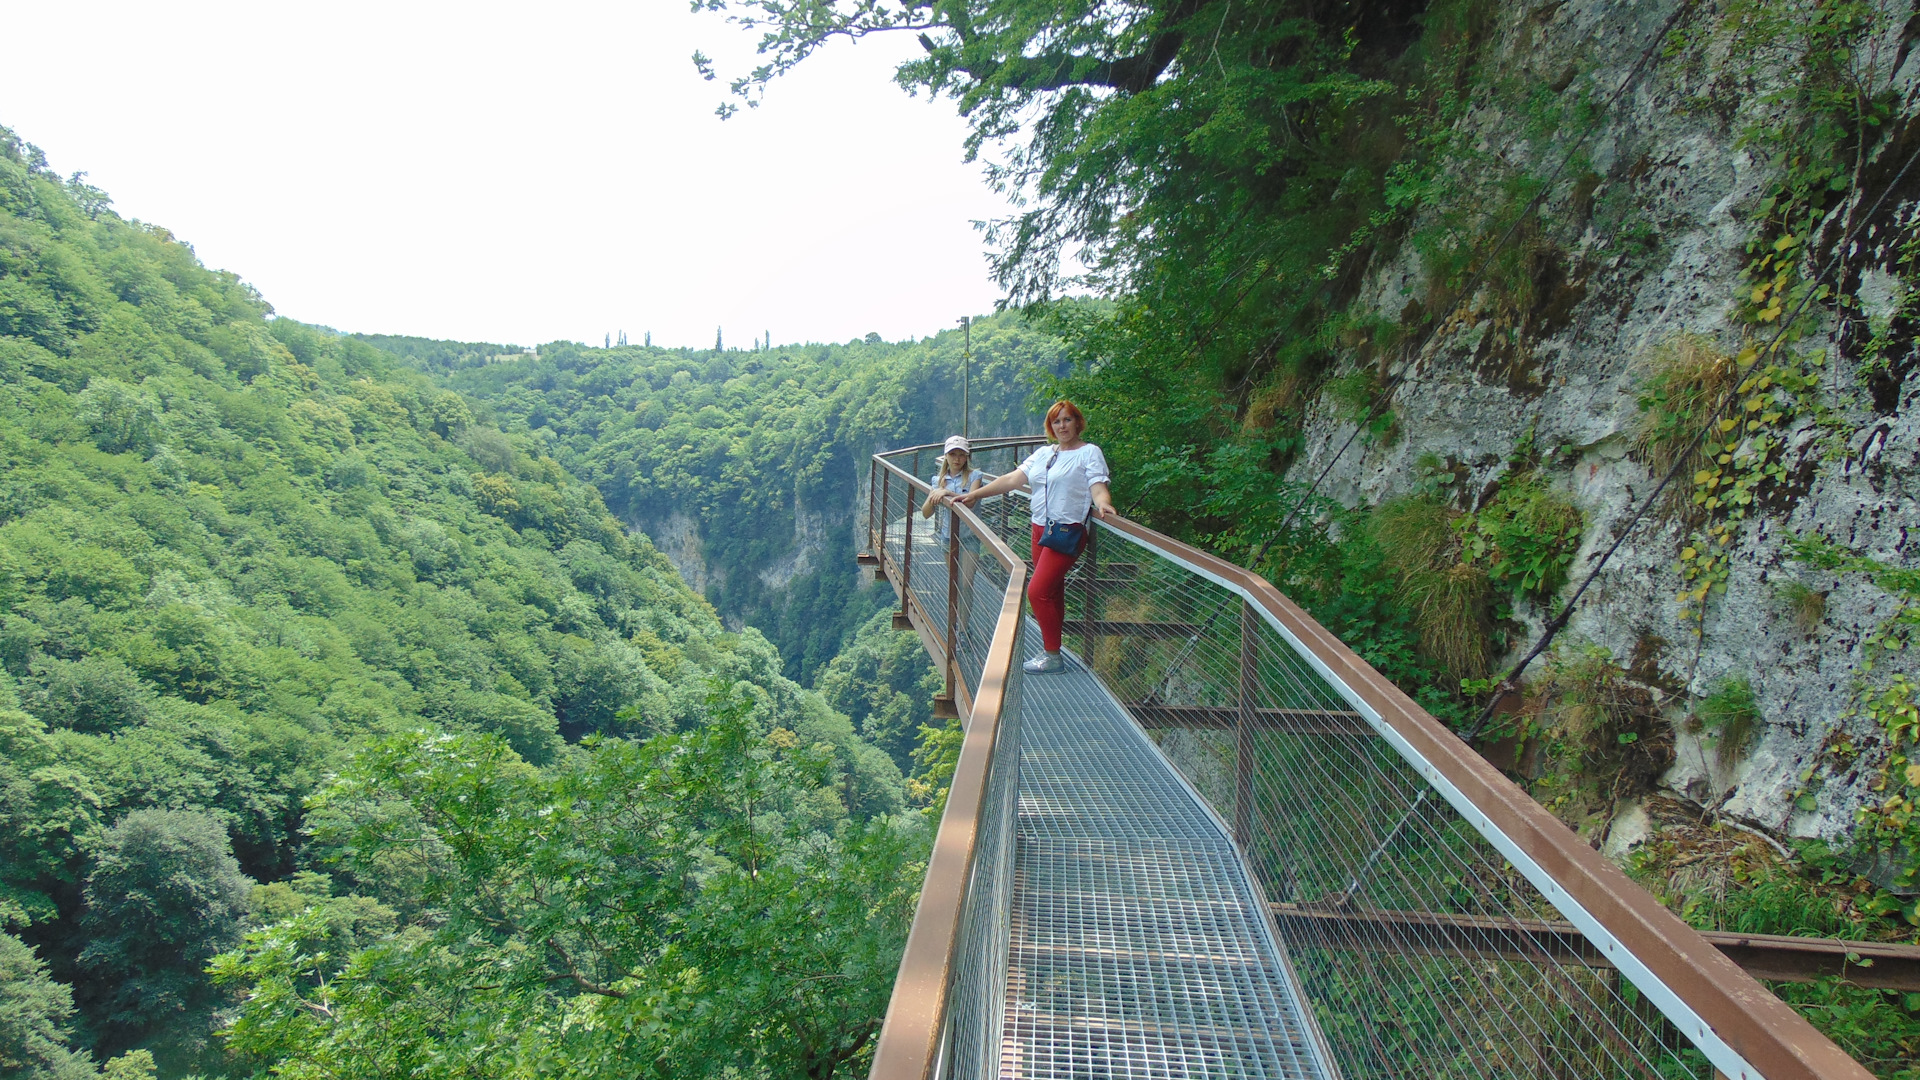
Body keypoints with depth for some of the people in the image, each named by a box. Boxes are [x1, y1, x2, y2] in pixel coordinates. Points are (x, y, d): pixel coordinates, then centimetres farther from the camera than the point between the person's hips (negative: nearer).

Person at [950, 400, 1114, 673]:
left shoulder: (1089, 453, -3)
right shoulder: (1043, 453, 16)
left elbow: (1099, 489, -13)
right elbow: (1012, 479, 12)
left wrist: (1103, 505, -36)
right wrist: (973, 495, 8)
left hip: (1067, 533, -7)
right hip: (1040, 528, 7)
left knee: (1037, 592, -12)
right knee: (1051, 593, 10)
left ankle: (1053, 657, -3)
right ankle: (1050, 649, 17)